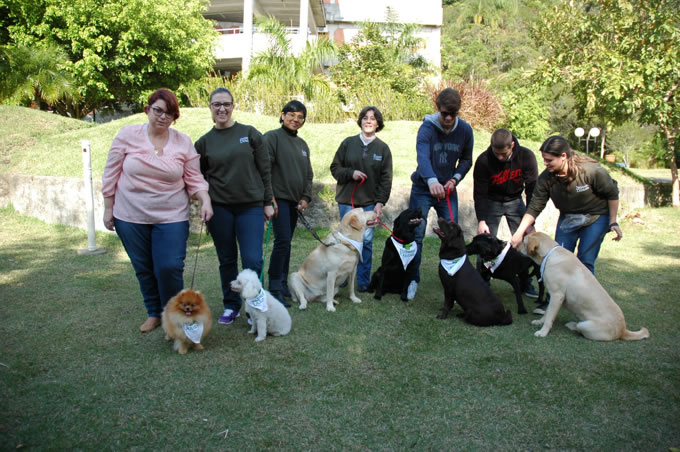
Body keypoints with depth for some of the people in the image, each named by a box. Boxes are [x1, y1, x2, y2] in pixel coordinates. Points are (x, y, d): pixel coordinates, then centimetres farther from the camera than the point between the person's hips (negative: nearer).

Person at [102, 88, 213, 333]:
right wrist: (108, 208, 3)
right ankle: (154, 313, 31)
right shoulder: (127, 135, -2)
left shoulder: (184, 142, -1)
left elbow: (194, 179, 2)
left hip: (171, 218, -1)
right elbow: (111, 174, 3)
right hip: (131, 217, 1)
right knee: (143, 269, 11)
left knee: (170, 267, -9)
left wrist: (205, 201, -15)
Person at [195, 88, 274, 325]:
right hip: (219, 208, 2)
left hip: (251, 207, -2)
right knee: (227, 260, 10)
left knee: (252, 261, -7)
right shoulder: (204, 142, 6)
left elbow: (265, 170, 3)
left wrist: (267, 202, 1)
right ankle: (231, 306, 24)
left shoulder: (250, 134, 2)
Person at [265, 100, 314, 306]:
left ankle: (283, 284, 19)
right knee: (282, 241, -14)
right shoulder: (272, 137, -4)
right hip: (279, 199, -7)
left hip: (294, 201, 7)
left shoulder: (302, 144, 18)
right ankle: (274, 289, -7)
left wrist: (306, 197, 7)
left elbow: (308, 174, 20)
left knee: (286, 243, 11)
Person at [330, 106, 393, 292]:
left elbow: (386, 178, 2)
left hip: (370, 202, 0)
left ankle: (363, 281, 10)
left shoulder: (383, 148, 5)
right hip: (347, 200, 0)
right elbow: (335, 168, 6)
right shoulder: (348, 143, 4)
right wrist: (351, 173, -12)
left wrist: (380, 202, -7)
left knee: (366, 241, 0)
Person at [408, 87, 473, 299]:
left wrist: (456, 178, -11)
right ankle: (413, 279, 11)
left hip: (448, 190, 3)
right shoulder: (427, 128, -18)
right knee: (416, 234, -3)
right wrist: (432, 181, -54)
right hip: (423, 188, -3)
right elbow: (423, 157, -36)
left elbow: (466, 160, 8)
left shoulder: (465, 130, -6)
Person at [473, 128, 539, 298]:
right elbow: (479, 193, -17)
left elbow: (532, 188, -14)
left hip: (515, 201, 2)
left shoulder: (526, 156, -20)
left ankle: (525, 282, 11)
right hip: (491, 202, -1)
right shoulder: (483, 161, -23)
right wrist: (481, 220, -26)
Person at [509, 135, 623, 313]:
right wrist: (519, 233, -22)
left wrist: (613, 222, -10)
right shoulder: (546, 178, -19)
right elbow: (534, 207, -16)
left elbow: (612, 193, -13)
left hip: (596, 216, -3)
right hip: (568, 217, 3)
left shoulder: (592, 171, -29)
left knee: (585, 262, -9)